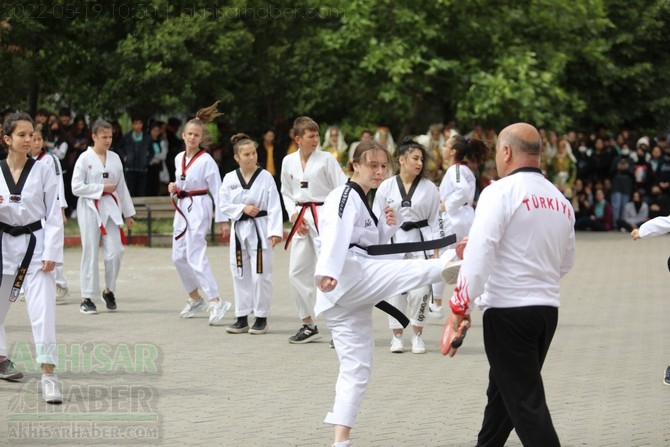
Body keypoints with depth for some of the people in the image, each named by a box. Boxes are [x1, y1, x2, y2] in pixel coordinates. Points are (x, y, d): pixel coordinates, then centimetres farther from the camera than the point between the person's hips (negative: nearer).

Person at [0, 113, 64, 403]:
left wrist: (51, 254, -11)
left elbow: (54, 215, -4)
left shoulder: (43, 172, -4)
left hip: (35, 245, -3)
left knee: (43, 311, -13)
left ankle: (48, 374, -13)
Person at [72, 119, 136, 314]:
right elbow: (76, 187, -9)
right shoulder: (85, 158, -5)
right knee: (90, 253, -2)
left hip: (111, 209, 4)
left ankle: (109, 290, 18)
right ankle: (87, 298, 6)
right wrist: (101, 188, -13)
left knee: (115, 251, -4)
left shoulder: (114, 158, 9)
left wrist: (128, 213, 15)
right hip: (90, 209, -4)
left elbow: (122, 187, 15)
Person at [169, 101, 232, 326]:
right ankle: (195, 300, 27)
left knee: (195, 257, -16)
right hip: (182, 209, 8)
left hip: (199, 209, -8)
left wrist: (222, 220, -14)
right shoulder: (179, 158, 9)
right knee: (179, 256, 11)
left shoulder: (206, 161, -12)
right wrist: (174, 188, -2)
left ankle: (216, 303, -17)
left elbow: (217, 190, -12)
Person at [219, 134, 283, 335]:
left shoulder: (265, 177, -7)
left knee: (261, 275, -3)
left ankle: (261, 318, 8)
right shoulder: (229, 179, 2)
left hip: (260, 229, -3)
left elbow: (274, 207, -10)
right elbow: (223, 204, 2)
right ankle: (242, 318, 17)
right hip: (239, 229, 4)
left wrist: (275, 231, -18)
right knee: (240, 275, 9)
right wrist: (243, 208, -13)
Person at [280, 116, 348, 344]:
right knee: (297, 272, 7)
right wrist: (294, 215, 0)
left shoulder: (326, 159, -5)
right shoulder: (289, 162, 7)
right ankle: (309, 325, 20)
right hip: (302, 220, 5)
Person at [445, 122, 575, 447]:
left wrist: (459, 307, -13)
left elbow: (479, 253, -18)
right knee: (502, 391, 23)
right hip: (548, 307, 7)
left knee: (524, 402, -5)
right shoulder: (561, 201, 10)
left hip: (509, 309, -7)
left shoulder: (502, 192, -12)